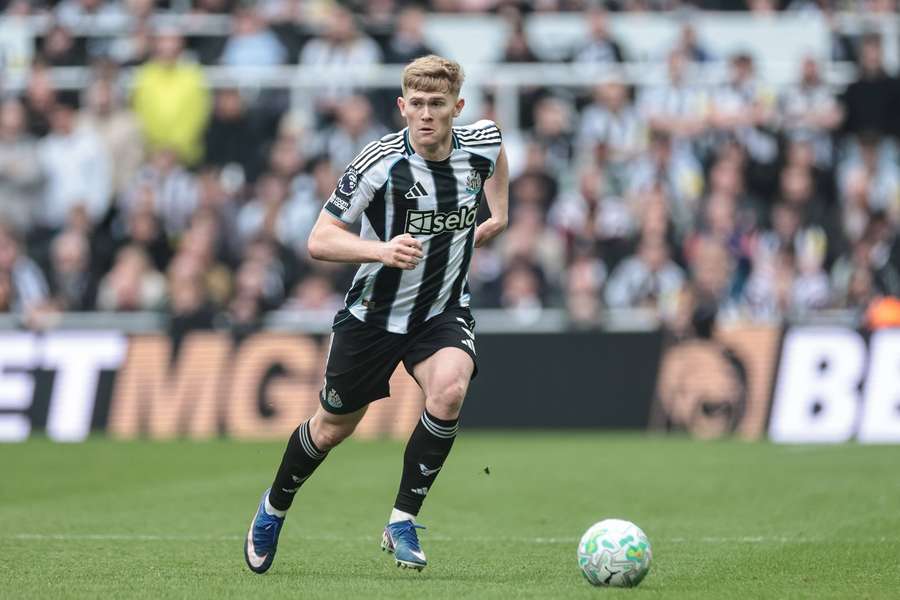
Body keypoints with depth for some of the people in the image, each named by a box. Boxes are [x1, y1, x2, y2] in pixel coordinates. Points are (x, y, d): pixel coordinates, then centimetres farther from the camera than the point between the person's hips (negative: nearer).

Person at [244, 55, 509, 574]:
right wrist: (380, 249, -37)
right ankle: (274, 509, 42)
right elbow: (320, 240, -21)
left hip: (445, 310, 2)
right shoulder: (379, 163, -23)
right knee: (333, 428, 11)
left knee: (449, 389, -29)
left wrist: (498, 210, 10)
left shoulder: (484, 144, -10)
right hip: (375, 313, -2)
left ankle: (403, 522, -13)